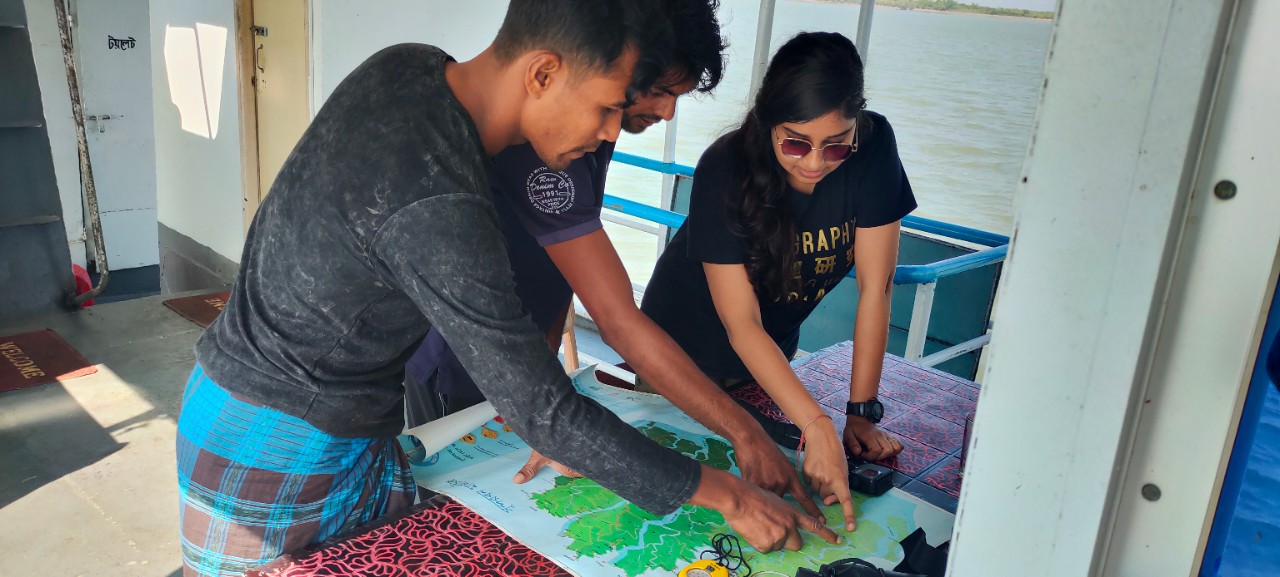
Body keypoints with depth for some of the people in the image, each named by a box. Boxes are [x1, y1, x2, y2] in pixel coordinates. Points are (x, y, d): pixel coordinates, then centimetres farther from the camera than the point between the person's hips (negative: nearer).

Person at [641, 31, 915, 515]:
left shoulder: (874, 148, -25)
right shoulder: (725, 168, -33)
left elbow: (874, 289, -20)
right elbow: (740, 324, -33)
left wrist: (861, 413, -22)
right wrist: (817, 426, -41)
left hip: (775, 344, 3)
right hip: (686, 345, -3)